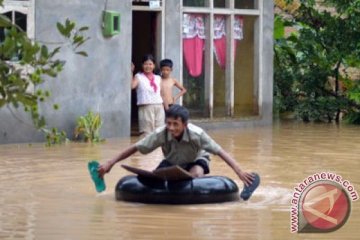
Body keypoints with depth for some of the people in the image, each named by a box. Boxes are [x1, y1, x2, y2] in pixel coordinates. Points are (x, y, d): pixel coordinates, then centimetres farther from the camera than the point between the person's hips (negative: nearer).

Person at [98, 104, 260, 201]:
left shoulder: (196, 134, -35)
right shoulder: (160, 134, -31)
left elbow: (220, 152, -35)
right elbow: (135, 148, -23)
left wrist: (239, 172, -44)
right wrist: (110, 164, -25)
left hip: (195, 161, -2)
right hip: (171, 163, 3)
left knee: (196, 175, -37)